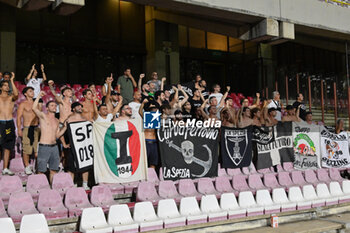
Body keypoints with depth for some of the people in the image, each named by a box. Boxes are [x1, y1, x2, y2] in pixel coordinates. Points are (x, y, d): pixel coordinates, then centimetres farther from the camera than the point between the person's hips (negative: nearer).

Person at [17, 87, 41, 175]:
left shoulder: (36, 103, 16)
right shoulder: (23, 104, 1)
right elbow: (19, 117, -3)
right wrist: (19, 129, -10)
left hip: (36, 128, 4)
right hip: (27, 128, -4)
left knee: (37, 149, 2)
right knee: (26, 149, -3)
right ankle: (27, 167, 6)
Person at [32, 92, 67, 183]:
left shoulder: (56, 120, 16)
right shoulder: (43, 116, -1)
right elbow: (34, 108, -20)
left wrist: (64, 127, 7)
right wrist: (39, 96, -15)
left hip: (54, 146, 6)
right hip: (44, 147, -6)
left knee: (54, 170, 10)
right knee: (41, 171, -3)